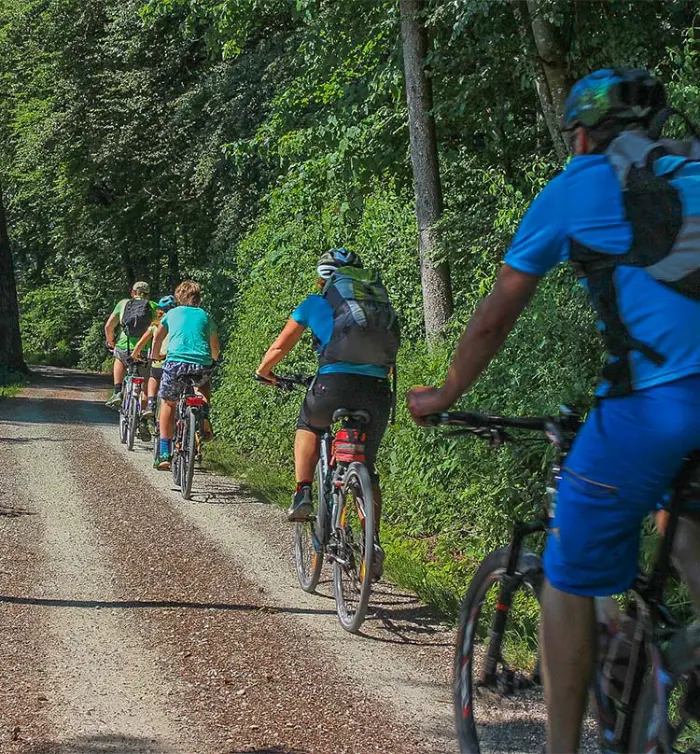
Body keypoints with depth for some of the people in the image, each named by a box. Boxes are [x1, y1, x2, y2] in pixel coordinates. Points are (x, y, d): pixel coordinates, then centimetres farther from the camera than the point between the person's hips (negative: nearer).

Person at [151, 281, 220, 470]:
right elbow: (215, 348, 32)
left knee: (168, 403, 20)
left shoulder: (172, 314, 19)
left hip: (175, 362, -1)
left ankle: (164, 454, 12)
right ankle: (204, 414, 5)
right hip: (201, 365, 1)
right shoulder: (205, 316, 21)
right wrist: (213, 361, 53)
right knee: (204, 385, 36)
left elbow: (157, 340, 31)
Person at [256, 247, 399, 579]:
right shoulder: (378, 301, 22)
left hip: (334, 386, -2)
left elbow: (279, 347, 22)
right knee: (367, 469, 19)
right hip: (377, 391, 2)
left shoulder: (315, 303, 15)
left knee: (308, 426, 32)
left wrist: (263, 372, 41)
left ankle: (303, 495, 18)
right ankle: (373, 543, 9)